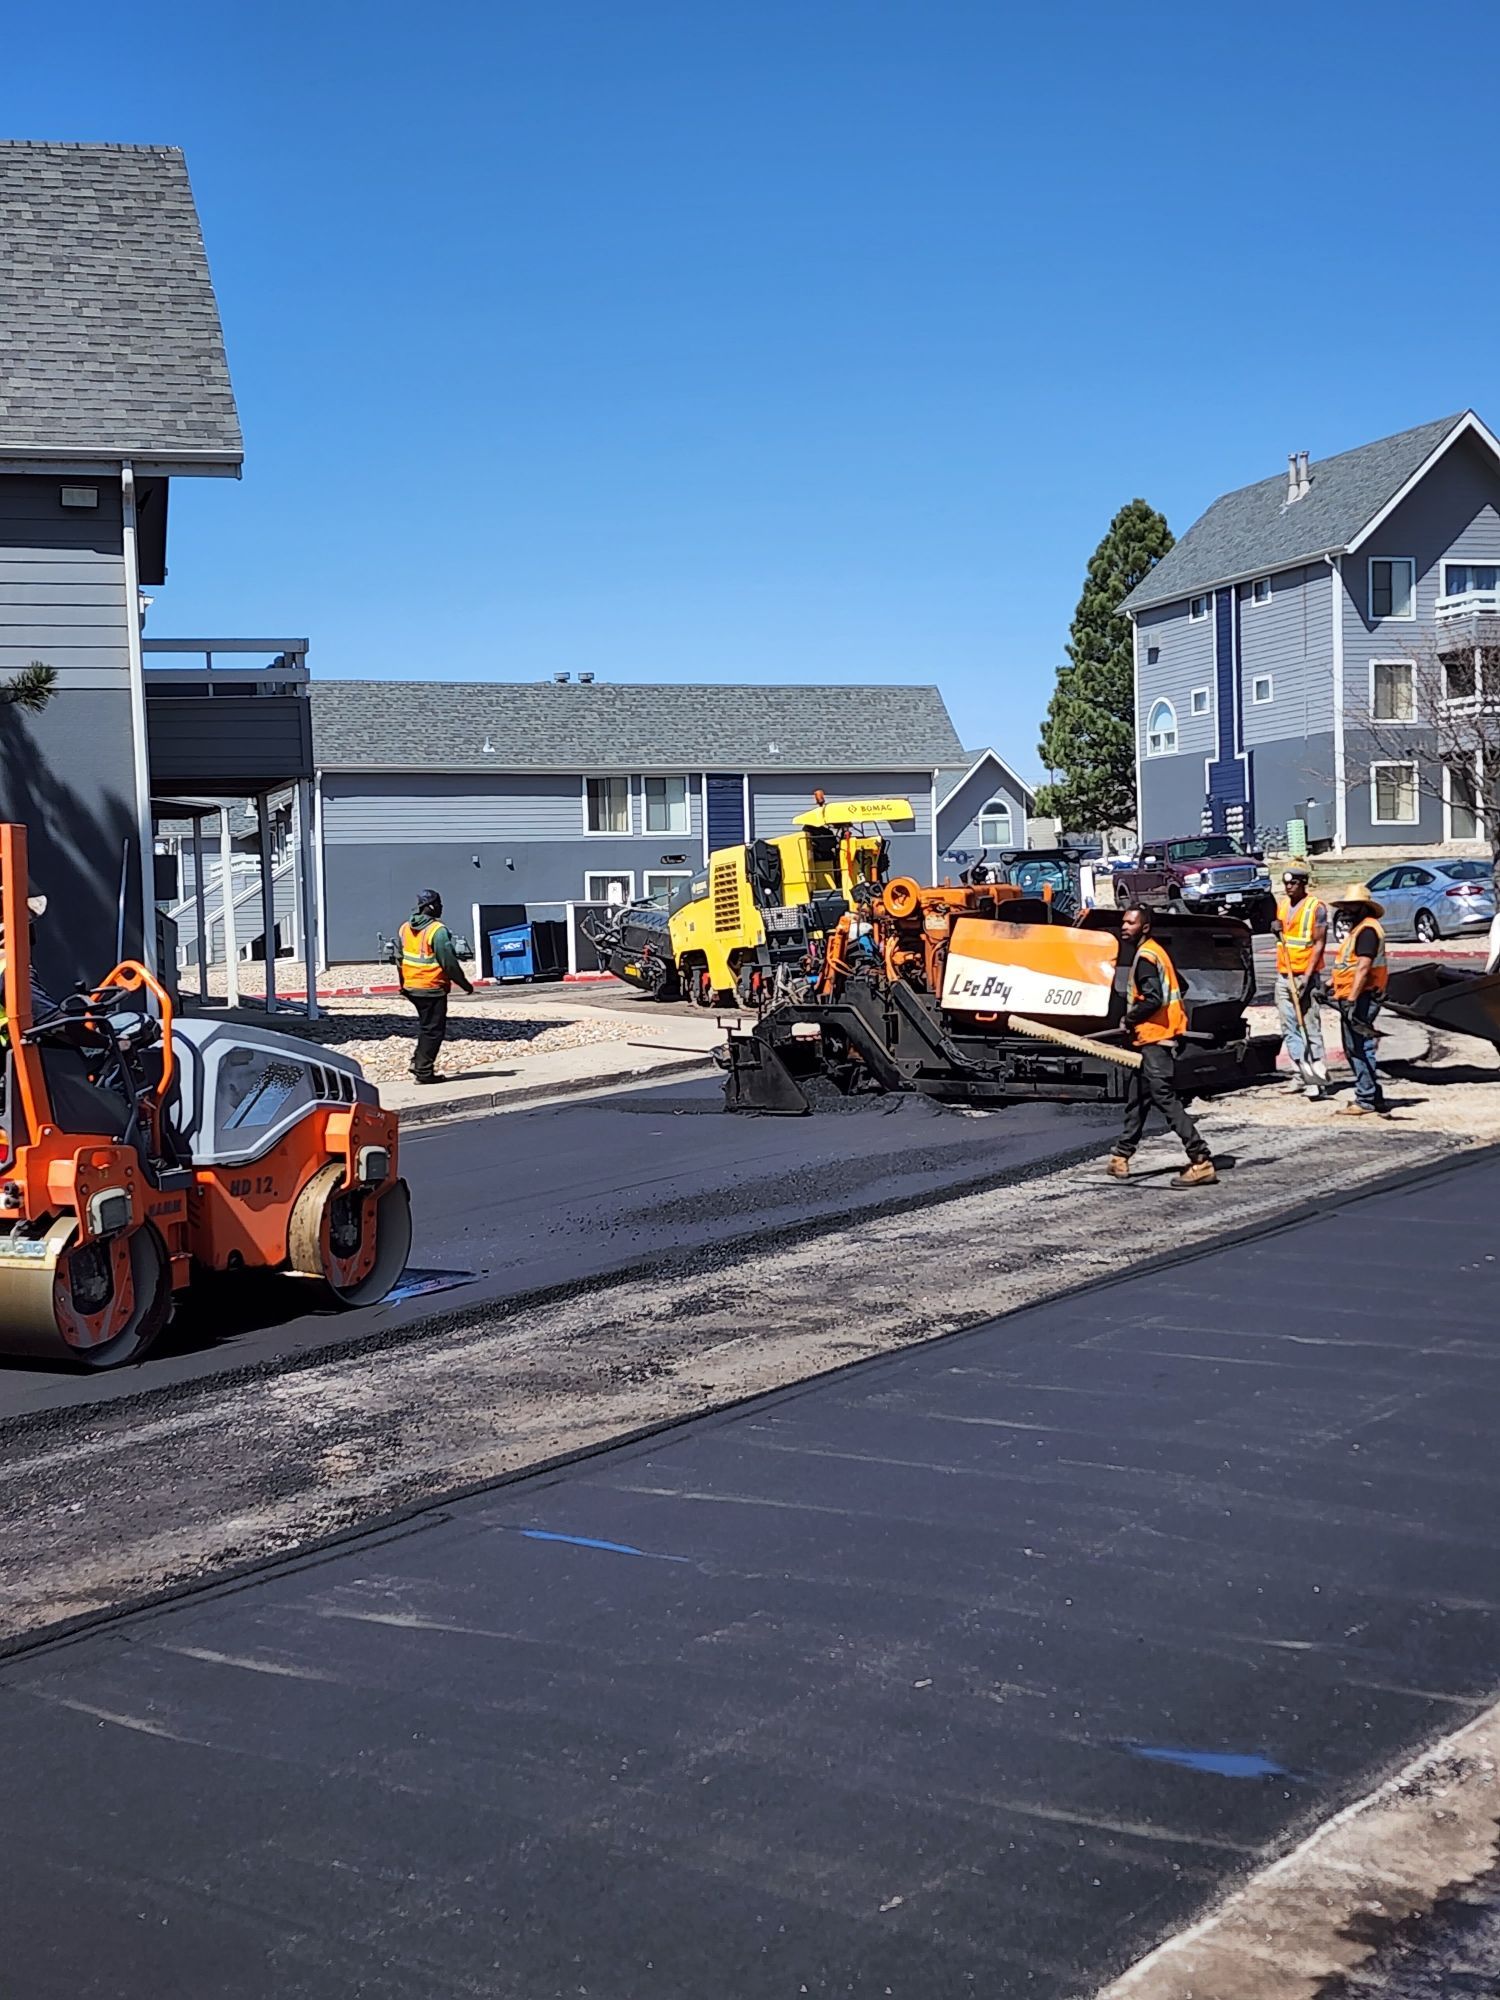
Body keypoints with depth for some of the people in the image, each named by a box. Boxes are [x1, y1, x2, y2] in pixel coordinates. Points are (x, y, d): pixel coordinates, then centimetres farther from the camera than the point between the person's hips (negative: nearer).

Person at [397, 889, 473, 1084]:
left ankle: (418, 1061, 18)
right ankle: (424, 1071, 2)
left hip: (411, 986, 8)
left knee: (425, 1025, 22)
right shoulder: (438, 930, -17)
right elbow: (449, 962, -17)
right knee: (433, 1029, 1)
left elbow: (400, 958, 14)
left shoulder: (405, 928, 7)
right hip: (432, 988, -8)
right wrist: (464, 984, -7)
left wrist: (403, 984, 24)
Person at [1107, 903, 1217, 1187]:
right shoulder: (1157, 951, 15)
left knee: (1166, 1099, -14)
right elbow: (1178, 987, 24)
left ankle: (1202, 1162, -18)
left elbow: (1153, 999, -25)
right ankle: (1121, 1158, 27)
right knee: (1137, 1099, 17)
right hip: (1158, 1037, 11)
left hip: (1155, 1039, -11)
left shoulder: (1145, 957, -15)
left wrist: (1130, 1018, -9)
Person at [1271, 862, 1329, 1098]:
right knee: (1289, 1029, 5)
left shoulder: (1316, 907, -7)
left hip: (1306, 975, -7)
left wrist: (1307, 977, -17)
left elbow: (1320, 943, -10)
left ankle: (1319, 1079, -8)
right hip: (1283, 975, 7)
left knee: (1311, 1029, -7)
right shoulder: (1281, 904, 13)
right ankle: (1300, 1075, 10)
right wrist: (1276, 928, 4)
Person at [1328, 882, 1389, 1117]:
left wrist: (1351, 1000, -28)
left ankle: (1368, 1101, -7)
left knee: (1360, 1049, -10)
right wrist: (1328, 984, 24)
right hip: (1351, 998, 11)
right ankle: (1367, 1097, 21)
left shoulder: (1367, 930, -15)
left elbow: (1363, 967, -23)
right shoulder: (1357, 929, 20)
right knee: (1354, 1049, 15)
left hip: (1361, 999, -11)